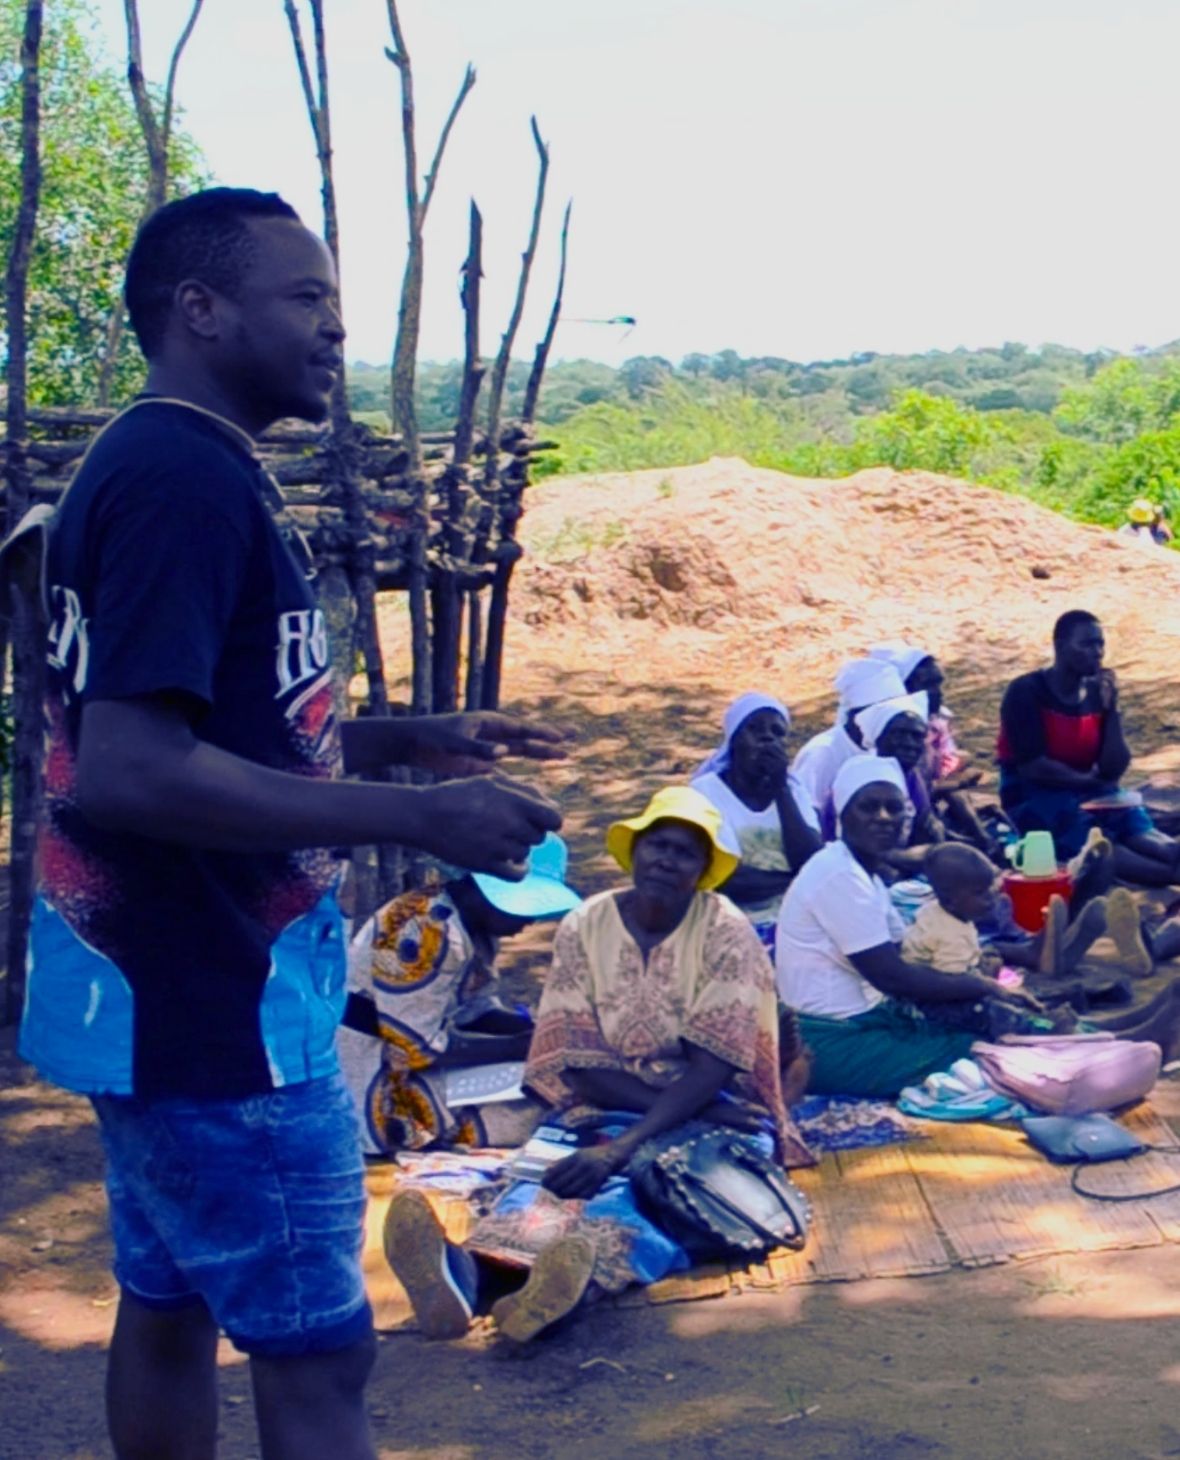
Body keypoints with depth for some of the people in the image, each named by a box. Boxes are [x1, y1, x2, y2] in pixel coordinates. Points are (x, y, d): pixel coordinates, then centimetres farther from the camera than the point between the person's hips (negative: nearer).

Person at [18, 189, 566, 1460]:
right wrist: (417, 817, -25)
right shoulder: (188, 479, -19)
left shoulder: (156, 465, 12)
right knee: (316, 1355, -1)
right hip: (216, 1006, -10)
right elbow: (131, 771, -28)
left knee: (170, 1307, 19)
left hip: (158, 991, 10)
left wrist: (406, 737, 11)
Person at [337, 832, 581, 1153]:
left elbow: (475, 1010, 11)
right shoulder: (427, 930, -26)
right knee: (533, 1116, -17)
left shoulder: (477, 924, 3)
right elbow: (417, 1047, -25)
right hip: (377, 1084, -10)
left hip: (408, 1064, 10)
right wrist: (522, 1046, -19)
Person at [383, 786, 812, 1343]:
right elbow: (573, 1062, -6)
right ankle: (469, 1270, -64)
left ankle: (579, 1274, -69)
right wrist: (687, 1106, -18)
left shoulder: (727, 934, -7)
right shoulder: (583, 928, 0)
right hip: (608, 1105, 2)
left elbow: (711, 1067, -15)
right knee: (553, 1177, -32)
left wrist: (623, 1147, -29)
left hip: (714, 1111, -2)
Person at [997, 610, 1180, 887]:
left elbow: (1113, 771, -3)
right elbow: (1032, 768, -21)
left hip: (1087, 794, 6)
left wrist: (1112, 710, -13)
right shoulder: (1026, 693, -13)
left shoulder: (1097, 694, 4)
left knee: (1135, 824, -25)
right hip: (1032, 797, -6)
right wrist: (1090, 780, -8)